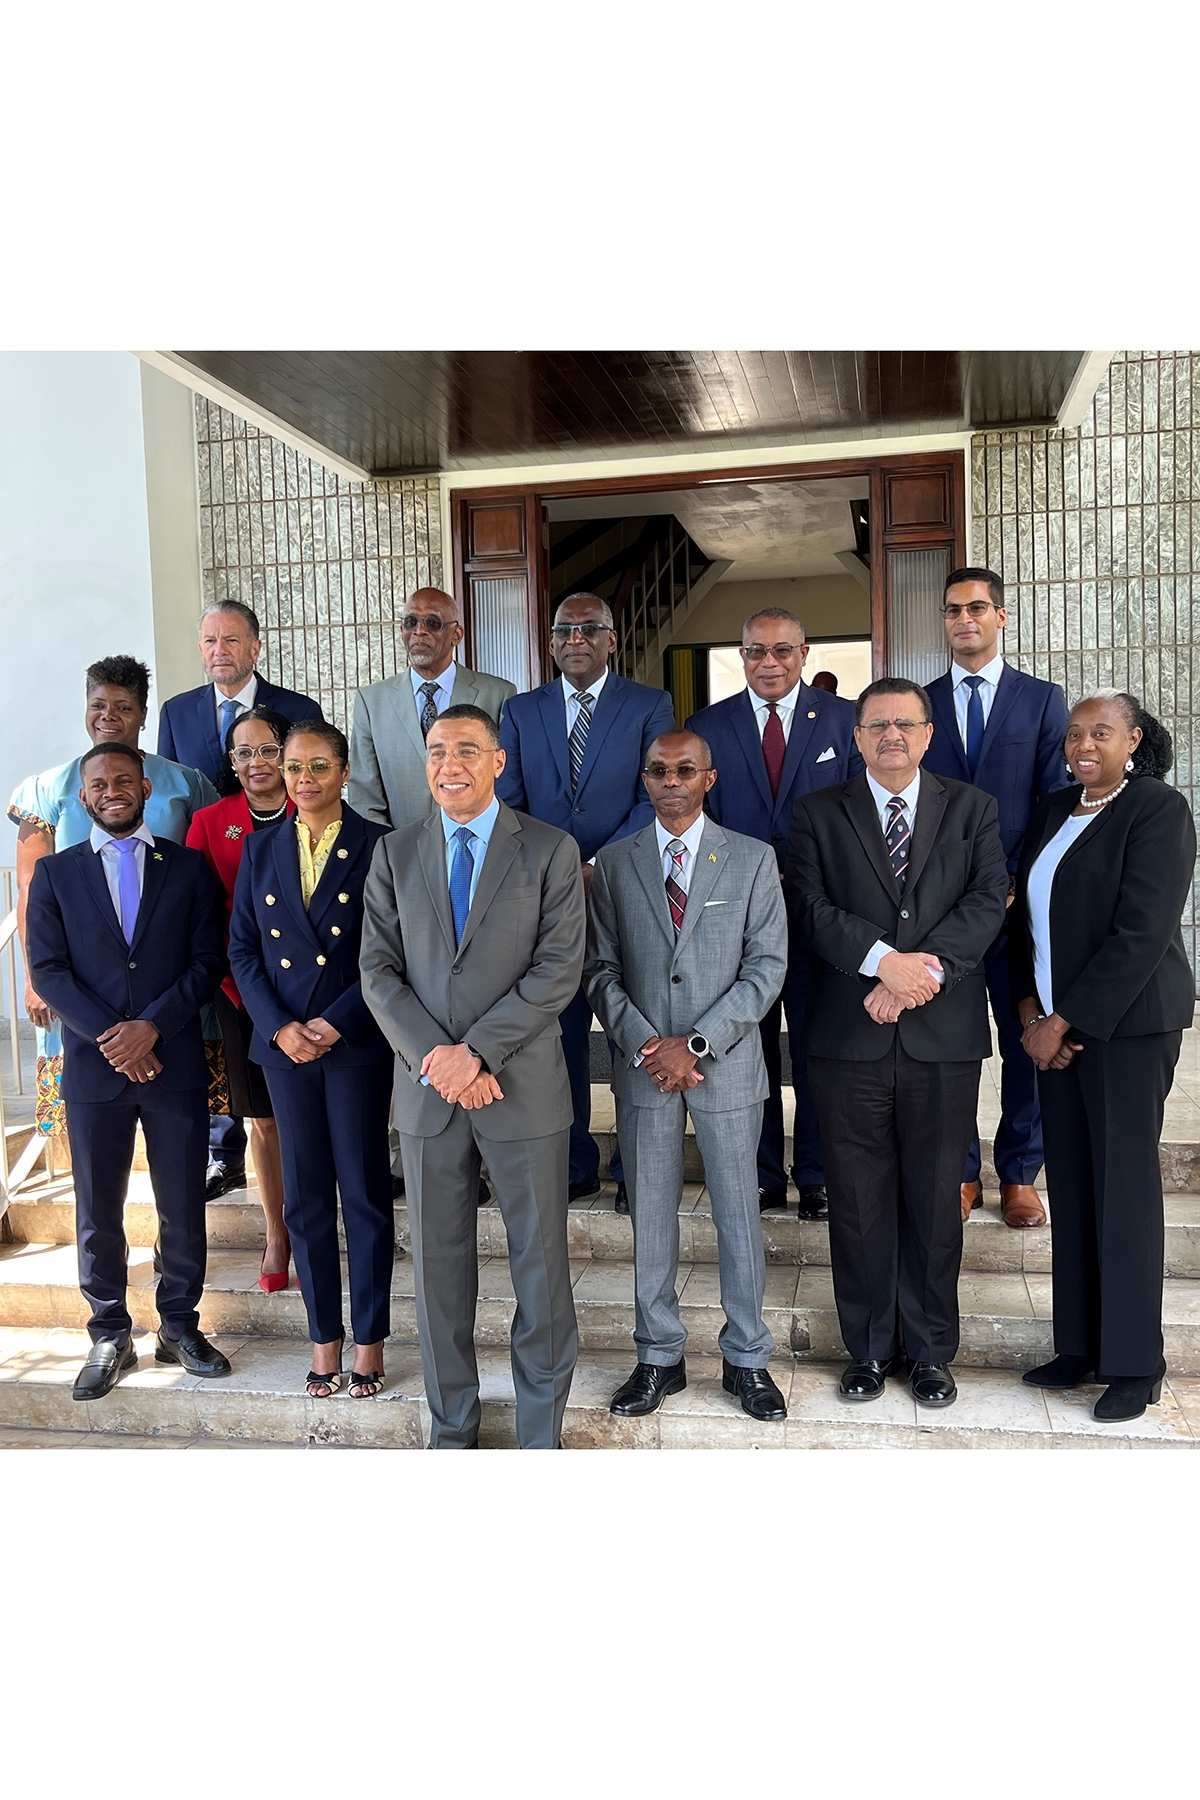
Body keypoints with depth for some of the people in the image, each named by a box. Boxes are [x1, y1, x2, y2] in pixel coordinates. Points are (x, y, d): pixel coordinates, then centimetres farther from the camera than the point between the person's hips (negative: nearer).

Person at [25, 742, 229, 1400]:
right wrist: (110, 1037, -12)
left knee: (184, 1209, 7)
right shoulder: (55, 874, 8)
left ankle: (180, 1327, 23)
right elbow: (48, 970, 0)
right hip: (93, 1067, 0)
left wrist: (151, 1025, -12)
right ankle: (110, 1338, 23)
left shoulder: (187, 867, 7)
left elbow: (206, 961, 0)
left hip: (175, 1063, 0)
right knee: (98, 1214, 8)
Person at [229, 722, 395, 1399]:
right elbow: (243, 949, 7)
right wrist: (280, 1027, -6)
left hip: (357, 1043, -3)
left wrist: (336, 1023, -14)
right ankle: (325, 1335, 24)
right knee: (305, 1197, 10)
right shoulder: (260, 848, 9)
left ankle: (370, 1338, 19)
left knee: (365, 1193, 5)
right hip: (285, 1043, 4)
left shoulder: (378, 846, -3)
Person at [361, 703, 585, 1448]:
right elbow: (379, 969, 2)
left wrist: (476, 1050, -16)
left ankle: (542, 1429, 24)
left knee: (541, 1260, 7)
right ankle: (452, 1427, 29)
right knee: (439, 1262, 12)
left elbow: (560, 968, -9)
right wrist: (435, 1057, -12)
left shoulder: (551, 850, -2)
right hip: (427, 1088, 3)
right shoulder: (395, 854, 7)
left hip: (524, 1086, -2)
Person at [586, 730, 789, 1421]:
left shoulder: (753, 859, 0)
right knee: (651, 1214, 10)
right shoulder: (614, 863, 5)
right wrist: (643, 1042, -11)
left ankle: (747, 1358, 25)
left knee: (740, 1213, 9)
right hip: (642, 1065, 2)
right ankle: (659, 1358, 25)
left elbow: (768, 966, -5)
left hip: (728, 1064, -1)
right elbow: (601, 968, 3)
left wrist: (696, 1044, -13)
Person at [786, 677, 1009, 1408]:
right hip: (850, 1037, 0)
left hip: (945, 1037, 1)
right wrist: (884, 959, -19)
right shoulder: (819, 813, 7)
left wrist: (929, 968, -17)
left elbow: (989, 897, -3)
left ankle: (931, 1350, 26)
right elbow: (811, 906, -5)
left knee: (935, 1200, 10)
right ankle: (870, 1348, 24)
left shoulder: (973, 809, 10)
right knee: (859, 1203, 8)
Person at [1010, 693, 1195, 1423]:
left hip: (1127, 1023, -6)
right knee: (1070, 1186, 9)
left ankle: (1135, 1362, 15)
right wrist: (1031, 1012, 1)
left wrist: (1063, 1022, -13)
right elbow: (1026, 915, 13)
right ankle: (1080, 1345, 21)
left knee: (1124, 1185, 0)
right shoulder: (1053, 811, 13)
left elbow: (1141, 932, -15)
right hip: (1056, 1025, 6)